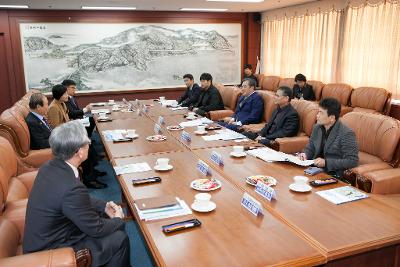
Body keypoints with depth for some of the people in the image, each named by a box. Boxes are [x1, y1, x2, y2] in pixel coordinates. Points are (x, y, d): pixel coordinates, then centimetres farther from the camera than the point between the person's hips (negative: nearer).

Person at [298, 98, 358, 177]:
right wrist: (305, 154, -5)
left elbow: (352, 161, -18)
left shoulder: (347, 134, -14)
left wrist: (326, 162, -23)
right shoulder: (317, 127, 7)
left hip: (334, 174, -7)